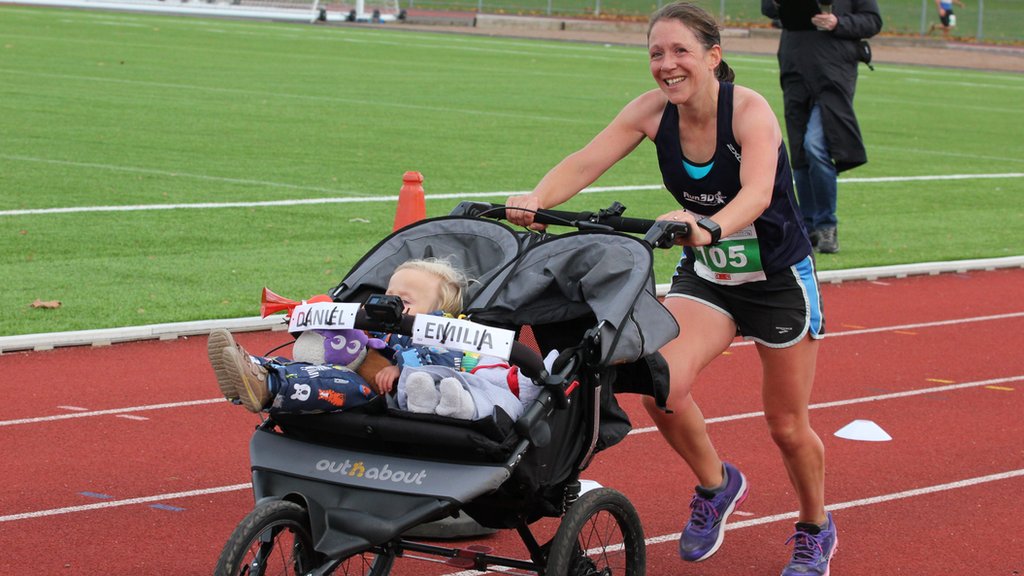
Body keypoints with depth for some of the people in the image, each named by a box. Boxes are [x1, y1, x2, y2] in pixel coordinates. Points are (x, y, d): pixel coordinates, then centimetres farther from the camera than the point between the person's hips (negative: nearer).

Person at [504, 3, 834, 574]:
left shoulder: (749, 109, -25)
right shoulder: (653, 110, -13)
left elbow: (756, 193, -42)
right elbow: (586, 162, -24)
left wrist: (709, 227, -62)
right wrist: (538, 199, -45)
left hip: (779, 279, -3)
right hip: (704, 276, 4)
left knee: (787, 425, 6)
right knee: (664, 387, -20)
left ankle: (816, 530, 37)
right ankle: (715, 486, 11)